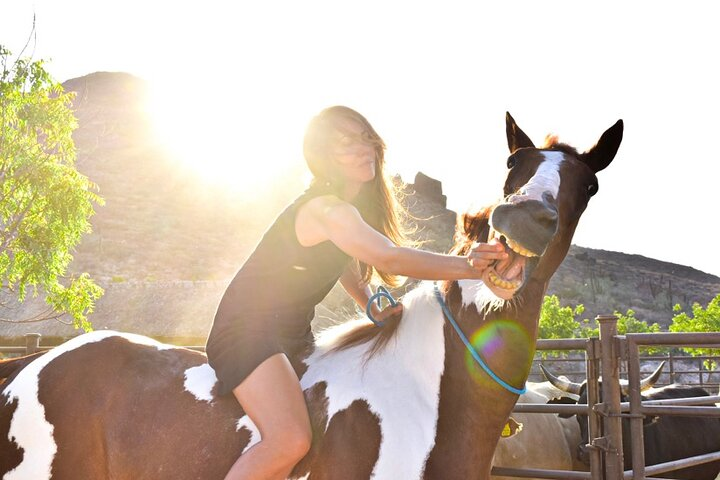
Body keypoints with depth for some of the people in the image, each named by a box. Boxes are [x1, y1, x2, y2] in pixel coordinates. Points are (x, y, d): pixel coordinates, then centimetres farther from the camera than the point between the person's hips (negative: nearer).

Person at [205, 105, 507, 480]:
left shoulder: (354, 207, 7)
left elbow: (345, 262, 21)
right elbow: (389, 257, -36)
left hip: (292, 333, 10)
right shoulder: (325, 208, -23)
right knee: (291, 441, -27)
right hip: (249, 327, -10)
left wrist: (375, 309, 7)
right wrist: (467, 266, -38)